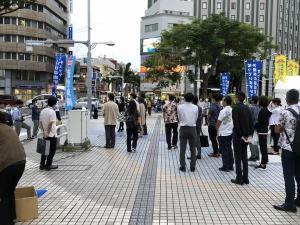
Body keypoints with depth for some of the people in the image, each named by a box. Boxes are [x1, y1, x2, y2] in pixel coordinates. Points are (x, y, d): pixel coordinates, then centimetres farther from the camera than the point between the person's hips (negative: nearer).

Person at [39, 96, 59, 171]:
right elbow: (50, 124, -22)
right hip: (52, 135, -7)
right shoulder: (52, 112, -17)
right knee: (52, 151, 4)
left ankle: (42, 165, 19)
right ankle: (48, 165, 9)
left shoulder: (43, 111, 7)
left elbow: (40, 123, 8)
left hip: (45, 135, 7)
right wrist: (48, 133, -15)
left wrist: (43, 131, 10)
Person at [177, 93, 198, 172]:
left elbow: (179, 118, 3)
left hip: (183, 128, -1)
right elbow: (196, 118, 5)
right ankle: (193, 167, 15)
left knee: (182, 149, 6)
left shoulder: (180, 107, -6)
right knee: (193, 149, 10)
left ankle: (183, 167, 9)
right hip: (192, 128, 1)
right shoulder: (195, 108, -4)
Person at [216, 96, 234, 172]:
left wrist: (217, 128, 6)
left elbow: (219, 122, -12)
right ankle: (230, 166, 21)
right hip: (230, 132, 7)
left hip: (223, 133, -7)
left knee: (224, 150, 0)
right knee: (229, 149, 15)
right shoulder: (232, 110, 3)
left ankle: (225, 167, 5)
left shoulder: (223, 111, -17)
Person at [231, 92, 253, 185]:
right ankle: (245, 178, 17)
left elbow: (236, 123, -17)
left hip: (238, 135, -6)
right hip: (246, 135, 6)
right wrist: (249, 134, 6)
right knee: (244, 156, 13)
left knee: (238, 157, 0)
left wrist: (240, 135, -12)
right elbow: (251, 122, 6)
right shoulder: (247, 108, 7)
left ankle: (239, 179, 2)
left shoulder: (236, 109, -12)